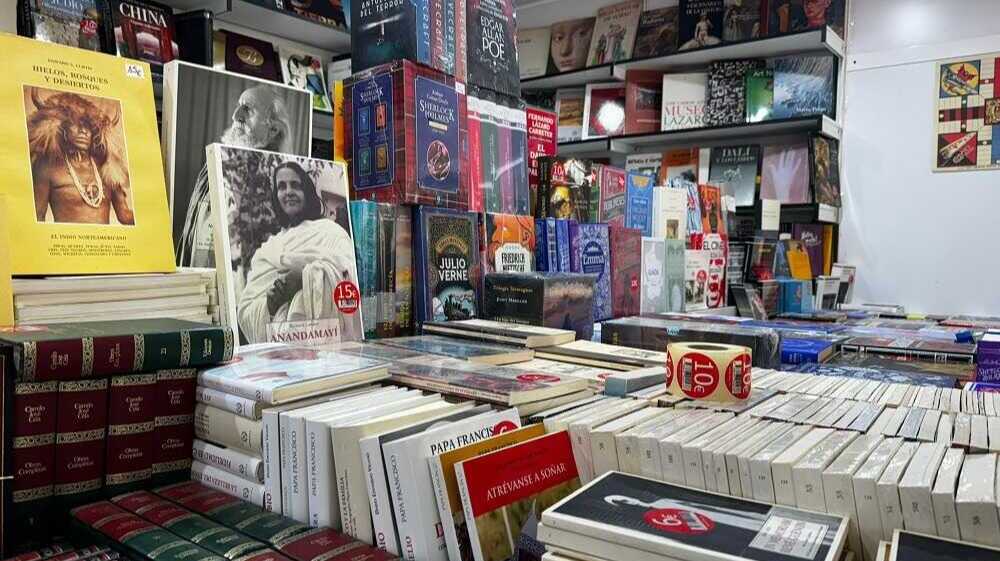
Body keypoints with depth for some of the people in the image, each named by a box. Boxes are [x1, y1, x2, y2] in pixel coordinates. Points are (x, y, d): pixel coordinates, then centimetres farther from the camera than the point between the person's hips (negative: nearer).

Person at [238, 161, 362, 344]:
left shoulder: (328, 230, 10)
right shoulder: (267, 248, 21)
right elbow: (245, 310, 14)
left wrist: (303, 276, -14)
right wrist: (270, 304, -5)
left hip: (322, 338, -4)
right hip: (277, 341, 4)